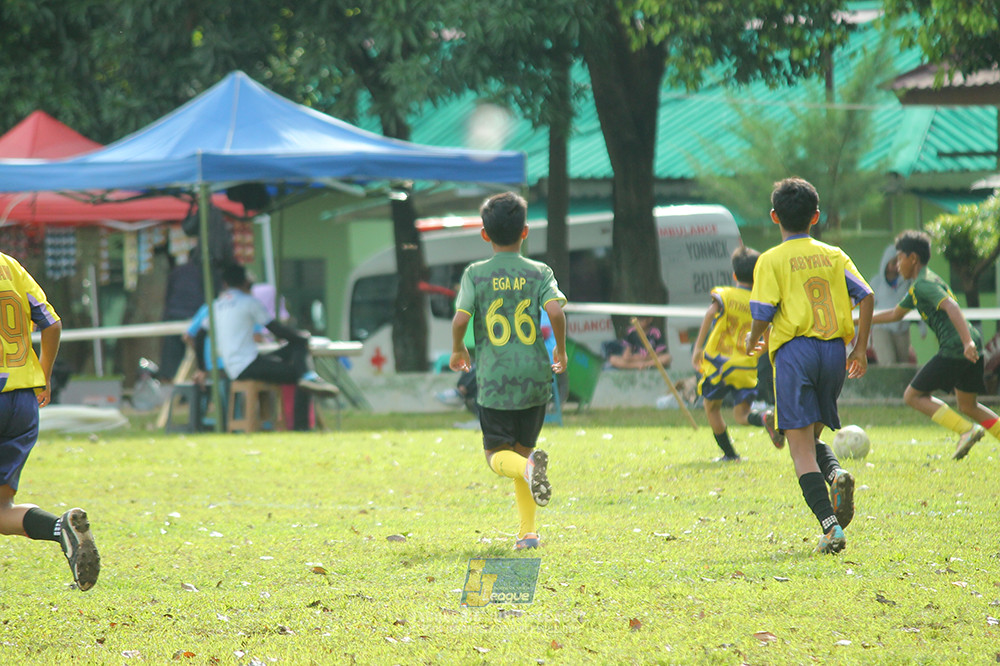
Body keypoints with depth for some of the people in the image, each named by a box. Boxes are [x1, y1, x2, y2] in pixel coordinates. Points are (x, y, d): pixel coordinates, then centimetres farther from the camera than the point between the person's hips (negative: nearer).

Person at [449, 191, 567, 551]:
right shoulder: (539, 273, 0)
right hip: (534, 376, 2)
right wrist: (560, 350, 3)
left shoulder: (475, 274, -2)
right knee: (522, 449, 17)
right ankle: (527, 530, 11)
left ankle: (528, 467, -31)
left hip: (494, 380, -2)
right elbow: (556, 311, -14)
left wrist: (458, 351, 10)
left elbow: (460, 319, -11)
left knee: (498, 454, 6)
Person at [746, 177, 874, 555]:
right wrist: (860, 347, 11)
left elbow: (762, 314, -7)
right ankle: (836, 473, -13)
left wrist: (752, 342, 14)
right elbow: (865, 297, 3)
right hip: (834, 352, 4)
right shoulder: (833, 255, 11)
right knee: (812, 437, 20)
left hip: (795, 350, -4)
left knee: (801, 447, -4)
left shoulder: (771, 260, 0)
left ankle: (830, 524, -20)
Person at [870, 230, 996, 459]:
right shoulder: (916, 288, 23)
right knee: (968, 406, 20)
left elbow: (951, 307, -24)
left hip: (954, 349, -10)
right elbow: (895, 314, 37)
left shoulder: (923, 285, -8)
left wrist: (967, 341, -35)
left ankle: (967, 430, -14)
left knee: (913, 396, -1)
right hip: (971, 348, 10)